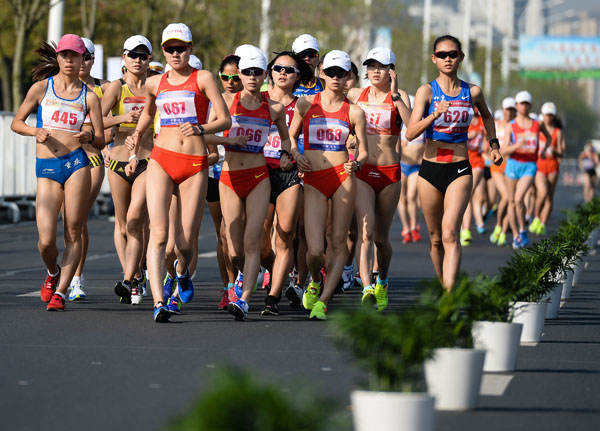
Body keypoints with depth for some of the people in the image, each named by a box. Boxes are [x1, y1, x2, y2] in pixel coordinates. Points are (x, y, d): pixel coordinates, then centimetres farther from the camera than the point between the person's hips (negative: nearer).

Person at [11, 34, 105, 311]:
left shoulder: (89, 96, 8)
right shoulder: (42, 88, 8)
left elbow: (101, 141, 9)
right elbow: (16, 123, 13)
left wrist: (89, 137, -14)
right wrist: (35, 131, -7)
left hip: (77, 162, 0)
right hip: (46, 168, 0)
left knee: (73, 233, -4)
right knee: (46, 241, -8)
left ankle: (60, 293, 7)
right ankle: (53, 273, 25)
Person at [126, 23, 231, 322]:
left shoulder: (203, 79, 2)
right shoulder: (154, 84, 13)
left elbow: (225, 120, -2)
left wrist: (200, 129, -20)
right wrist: (136, 137, 16)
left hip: (195, 165, -2)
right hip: (161, 161, 2)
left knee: (185, 242, 1)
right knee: (158, 233, -17)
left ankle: (182, 274, 38)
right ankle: (158, 302, -24)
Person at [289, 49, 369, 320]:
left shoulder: (354, 112, 5)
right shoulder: (305, 104, 6)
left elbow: (363, 151, 7)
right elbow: (291, 136, 16)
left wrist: (356, 164, -15)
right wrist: (296, 155, -4)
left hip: (343, 177, 1)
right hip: (314, 180, 0)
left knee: (338, 243, -2)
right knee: (315, 250, -8)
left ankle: (323, 301, 4)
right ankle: (315, 281, 26)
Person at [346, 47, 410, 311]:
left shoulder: (399, 97, 1)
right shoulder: (356, 95, 8)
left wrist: (394, 94, -22)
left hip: (389, 173, 0)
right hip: (361, 171, 0)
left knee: (381, 237, 11)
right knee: (366, 232, -19)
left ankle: (382, 283, 37)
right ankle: (366, 289, -30)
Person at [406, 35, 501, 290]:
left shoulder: (472, 92, 4)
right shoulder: (426, 91, -2)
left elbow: (486, 116, 29)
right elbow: (411, 133, -14)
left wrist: (493, 144, 20)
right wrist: (435, 114, -27)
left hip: (460, 171, -1)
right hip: (430, 169, 1)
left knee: (450, 234, -18)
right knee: (435, 238, 9)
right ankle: (444, 286, 28)